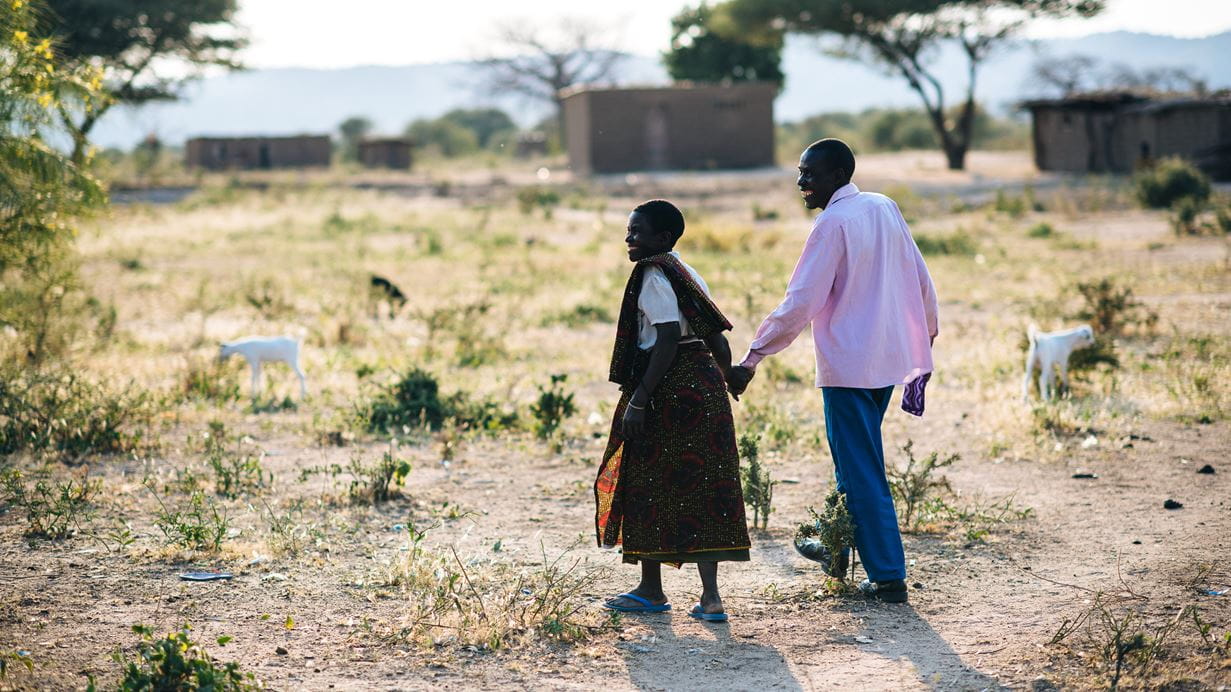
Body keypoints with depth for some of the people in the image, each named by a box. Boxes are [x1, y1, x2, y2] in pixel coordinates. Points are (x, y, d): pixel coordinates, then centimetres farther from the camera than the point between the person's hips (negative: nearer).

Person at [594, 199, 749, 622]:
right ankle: (710, 596, 2)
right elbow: (717, 341, 15)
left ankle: (651, 590, 14)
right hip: (704, 389, 9)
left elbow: (668, 341, -21)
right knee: (700, 489, 6)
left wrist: (638, 400, -22)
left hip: (670, 391, -9)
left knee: (650, 489, 4)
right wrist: (725, 383, 21)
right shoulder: (687, 275, 15)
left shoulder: (654, 277, -12)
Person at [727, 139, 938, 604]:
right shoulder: (885, 209, 6)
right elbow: (921, 280, 12)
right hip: (890, 355, 8)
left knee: (862, 471, 0)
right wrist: (926, 336, 24)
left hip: (848, 364, -8)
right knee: (853, 459, 23)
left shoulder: (834, 222, -17)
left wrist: (751, 360, -18)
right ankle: (839, 548, 37)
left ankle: (888, 577, 3)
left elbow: (800, 304, -21)